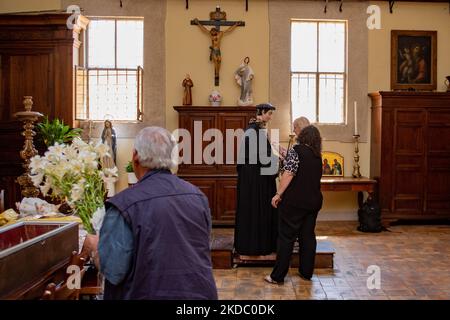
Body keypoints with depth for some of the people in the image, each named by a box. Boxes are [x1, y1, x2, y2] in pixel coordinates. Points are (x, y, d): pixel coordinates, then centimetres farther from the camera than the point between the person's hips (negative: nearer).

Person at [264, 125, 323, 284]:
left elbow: (289, 174, -19)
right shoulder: (318, 156, 11)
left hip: (294, 201, -6)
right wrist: (286, 155, 32)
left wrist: (278, 194, -15)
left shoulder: (297, 150, -9)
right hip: (314, 201, 6)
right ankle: (306, 272, 20)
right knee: (308, 236, 12)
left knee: (286, 237, -2)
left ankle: (278, 276, 2)